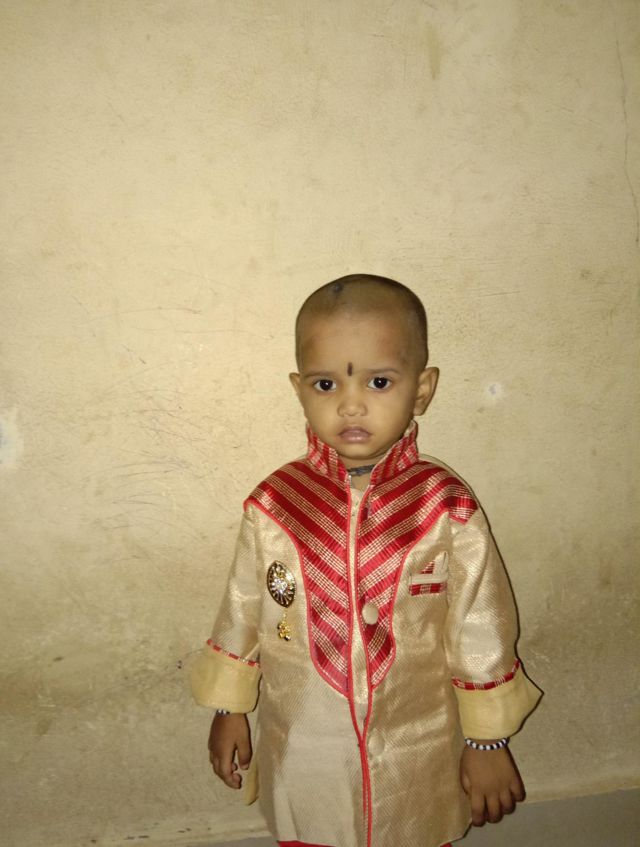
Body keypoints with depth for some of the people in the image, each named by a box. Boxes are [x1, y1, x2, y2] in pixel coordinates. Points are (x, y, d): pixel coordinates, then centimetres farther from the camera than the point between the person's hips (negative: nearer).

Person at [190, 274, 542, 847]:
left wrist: (488, 743, 0)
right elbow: (241, 615, -1)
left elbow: (482, 633, -7)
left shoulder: (449, 512, -17)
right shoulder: (272, 508, -14)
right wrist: (229, 712, 8)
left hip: (416, 759, 0)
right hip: (300, 754, 1)